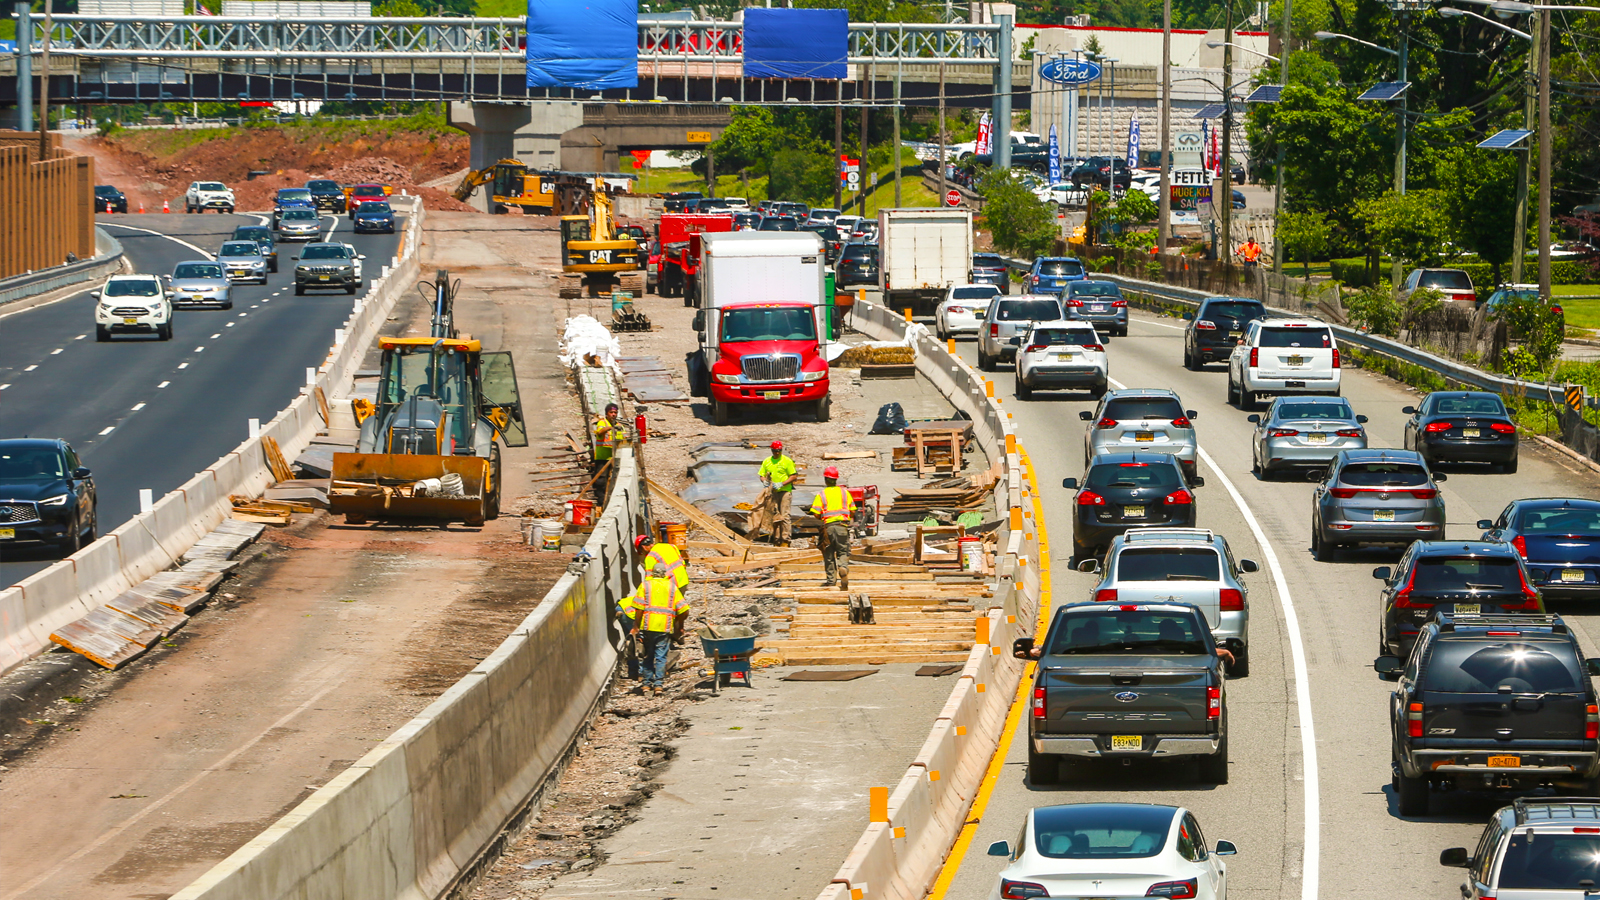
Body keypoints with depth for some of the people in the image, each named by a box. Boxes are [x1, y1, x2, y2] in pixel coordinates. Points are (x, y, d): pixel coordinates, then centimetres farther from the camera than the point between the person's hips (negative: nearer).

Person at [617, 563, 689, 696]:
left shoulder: (645, 585, 4)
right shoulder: (672, 587, 9)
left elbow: (639, 609, -5)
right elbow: (684, 611, 4)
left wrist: (636, 626, -1)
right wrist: (679, 624, 19)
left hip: (647, 626, 0)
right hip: (665, 627, 0)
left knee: (648, 655, 12)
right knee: (661, 656, 3)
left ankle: (648, 683, 15)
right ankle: (658, 684, -5)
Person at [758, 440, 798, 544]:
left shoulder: (787, 461, -2)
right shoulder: (767, 461, 11)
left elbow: (793, 477, -4)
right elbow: (762, 475, 15)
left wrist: (781, 484, -16)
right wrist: (764, 481, -8)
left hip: (785, 491, -4)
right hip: (772, 492, 4)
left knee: (784, 516, -11)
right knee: (774, 516, 5)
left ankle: (785, 540, -11)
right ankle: (776, 540, 9)